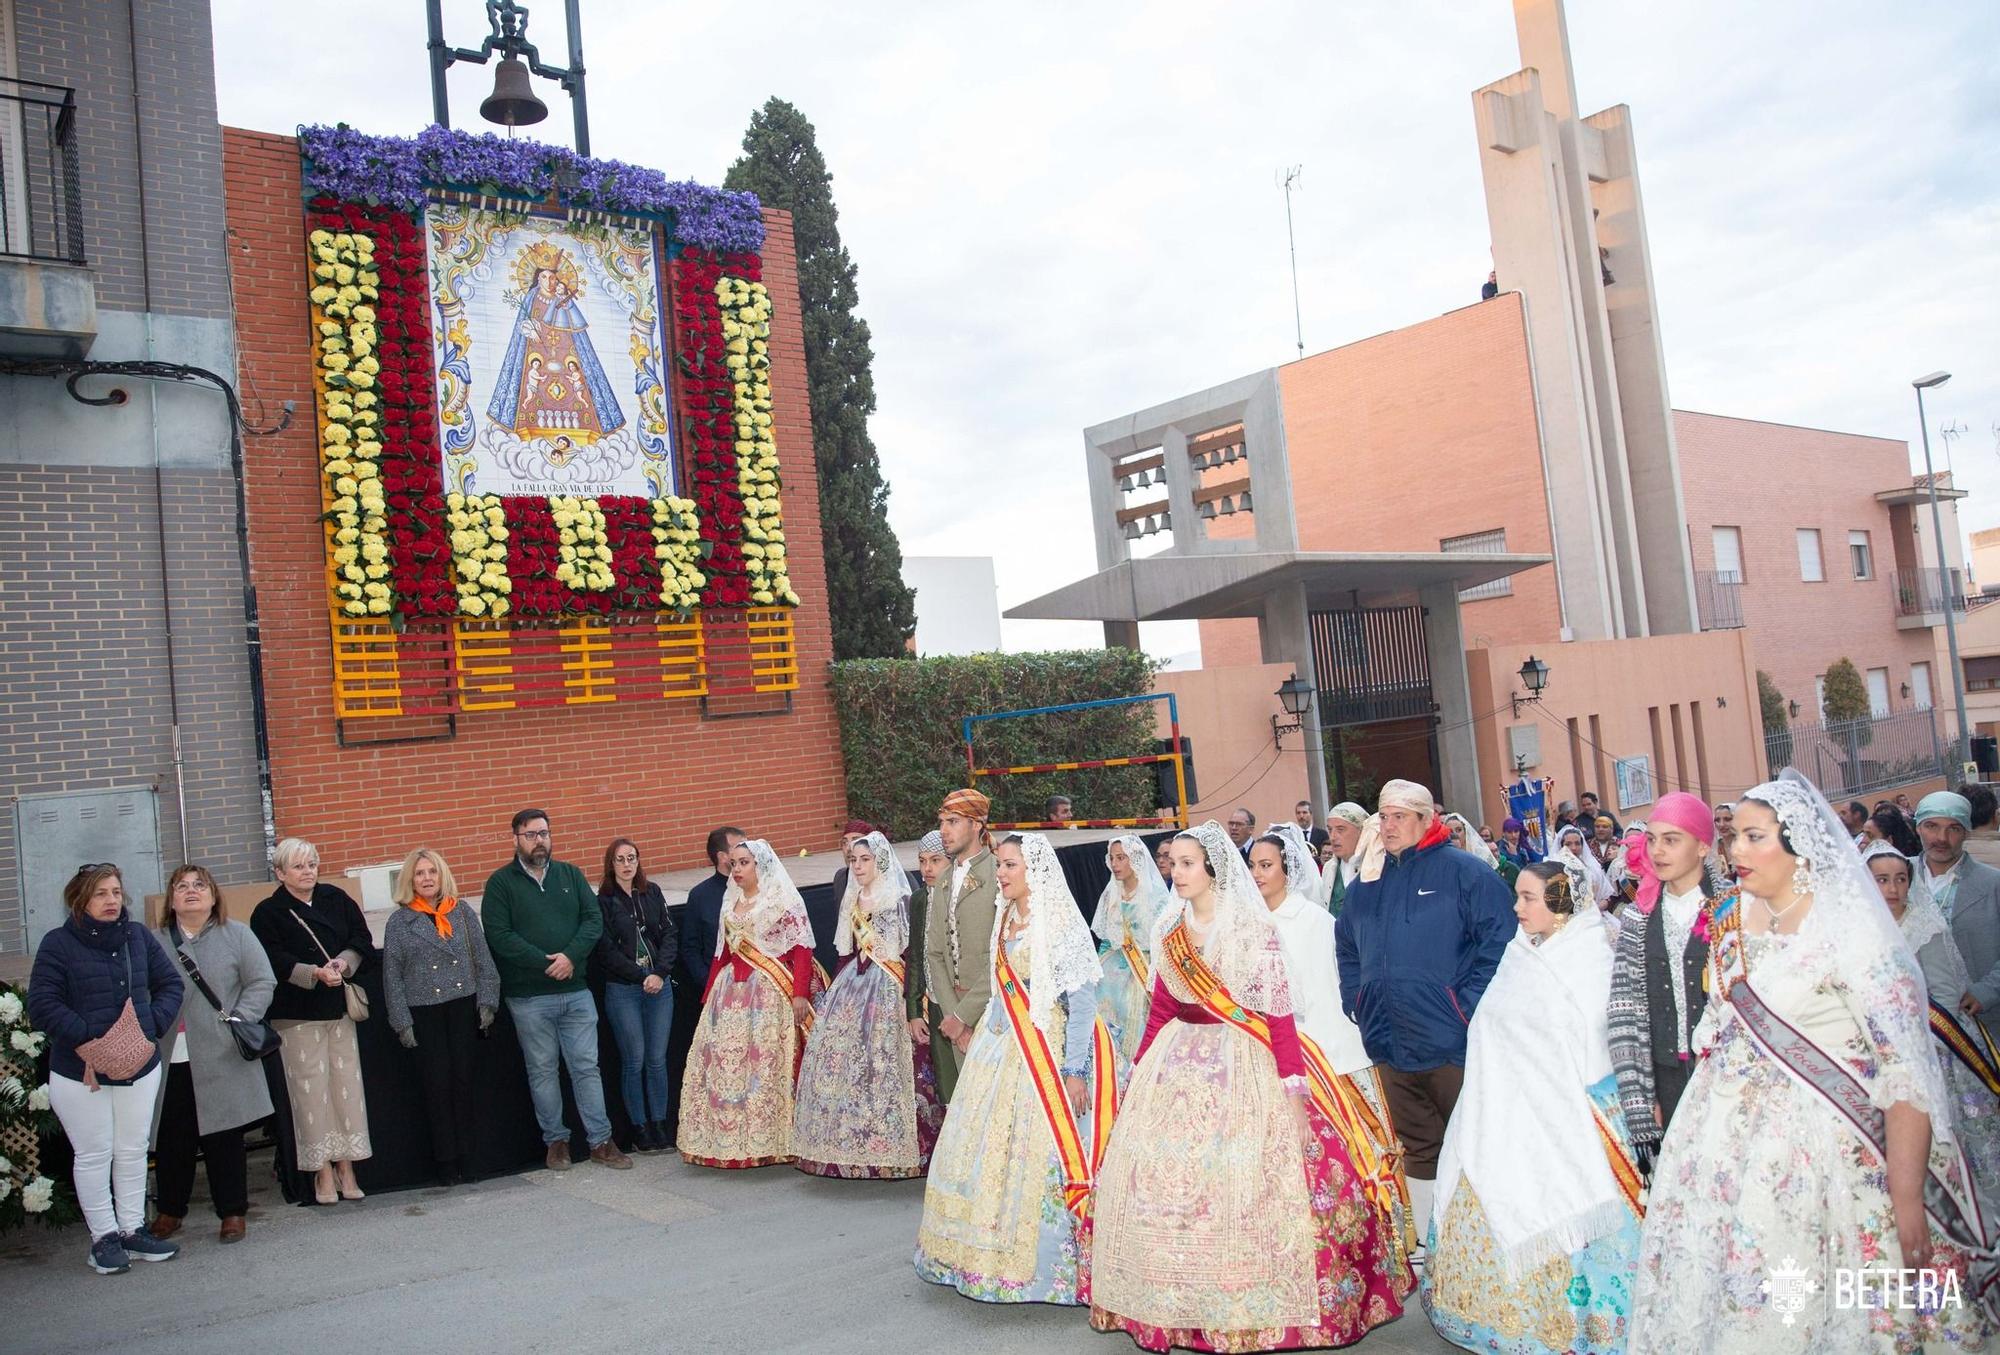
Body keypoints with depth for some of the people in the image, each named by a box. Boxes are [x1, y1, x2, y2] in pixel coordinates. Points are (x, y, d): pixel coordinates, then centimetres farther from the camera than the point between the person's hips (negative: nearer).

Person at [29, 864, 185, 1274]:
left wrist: (154, 1027, -9)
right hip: (78, 1071, -4)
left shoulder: (138, 936, 2)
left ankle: (133, 1229, 25)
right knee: (94, 1155, 7)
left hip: (140, 1066, 4)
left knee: (133, 1151, 13)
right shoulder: (59, 943, -9)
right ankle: (104, 1236, 18)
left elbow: (170, 984, 7)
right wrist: (88, 1039, -22)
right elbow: (42, 1004, -14)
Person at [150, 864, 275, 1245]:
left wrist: (239, 1020, -11)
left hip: (221, 1060, -2)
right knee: (170, 1140, 9)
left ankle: (233, 1213, 15)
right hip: (168, 1061, 2)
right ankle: (168, 1212, 25)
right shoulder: (154, 943, 9)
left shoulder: (236, 935, 4)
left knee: (223, 1138, 5)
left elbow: (262, 982, 1)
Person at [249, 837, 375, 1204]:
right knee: (310, 1088, -3)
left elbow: (363, 940, 9)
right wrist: (315, 973, -24)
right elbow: (273, 961, -12)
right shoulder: (268, 913, -1)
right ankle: (323, 1172, 4)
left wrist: (344, 962, -10)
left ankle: (346, 1167, 10)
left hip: (339, 1007, 4)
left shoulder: (336, 899, 9)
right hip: (296, 1013, -3)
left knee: (346, 1083, 3)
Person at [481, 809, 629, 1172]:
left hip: (576, 991, 2)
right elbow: (499, 936, -10)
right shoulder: (501, 883, 0)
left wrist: (571, 956, -14)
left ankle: (600, 1141, 10)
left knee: (586, 1066, 4)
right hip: (529, 997, -2)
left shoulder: (570, 874, 10)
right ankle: (556, 1140, 19)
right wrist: (545, 963, -16)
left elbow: (594, 918, 3)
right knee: (543, 1071, 7)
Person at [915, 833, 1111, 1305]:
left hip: (1046, 1049, -8)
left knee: (1042, 1154, -6)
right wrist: (982, 1032, 18)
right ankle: (996, 1257, 23)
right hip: (1002, 1048, 8)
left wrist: (1074, 1069, -20)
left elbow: (1082, 1001, -16)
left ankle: (1049, 1264, 6)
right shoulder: (1005, 920, 10)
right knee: (992, 1151, 11)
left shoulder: (1060, 923, -13)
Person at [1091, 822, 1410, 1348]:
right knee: (1162, 1176, 4)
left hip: (1242, 1064, -5)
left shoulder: (1253, 927, -8)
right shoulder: (1169, 931, 7)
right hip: (1178, 1063, 5)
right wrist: (1139, 1069, 10)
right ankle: (1187, 1299, 19)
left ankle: (1258, 1304, 12)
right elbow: (1161, 1009, 12)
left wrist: (1291, 1075, -18)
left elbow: (1279, 1009, -12)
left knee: (1244, 1182, -6)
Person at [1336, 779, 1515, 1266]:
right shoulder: (1368, 883, 12)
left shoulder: (1462, 872, -6)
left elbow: (1499, 939, -12)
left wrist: (1470, 1008, -15)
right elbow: (1346, 947, 25)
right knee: (1418, 1146, 15)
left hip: (1451, 1042, -6)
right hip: (1391, 1044, 6)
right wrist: (1356, 1002, 13)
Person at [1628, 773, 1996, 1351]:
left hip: (1812, 1147, -6)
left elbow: (1906, 1074, -18)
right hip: (1724, 1140, 6)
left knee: (1797, 1307, 2)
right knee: (1715, 1291, 13)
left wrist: (1907, 1202, -20)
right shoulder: (1730, 915, 4)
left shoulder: (1851, 930, -15)